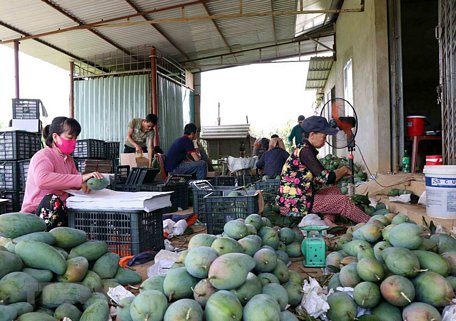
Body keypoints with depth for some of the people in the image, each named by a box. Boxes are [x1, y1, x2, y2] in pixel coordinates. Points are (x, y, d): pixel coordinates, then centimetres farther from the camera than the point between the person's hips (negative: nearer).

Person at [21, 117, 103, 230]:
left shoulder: (68, 159, 14)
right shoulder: (43, 156, -14)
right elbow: (42, 180, -35)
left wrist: (83, 183, -13)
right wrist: (80, 179, -39)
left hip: (60, 210, 8)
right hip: (36, 214, -8)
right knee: (52, 200, -35)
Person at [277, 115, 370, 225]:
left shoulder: (305, 149, 13)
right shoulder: (304, 151, -17)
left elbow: (319, 177, 15)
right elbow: (325, 178, -19)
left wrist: (340, 172, 7)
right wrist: (344, 170, -2)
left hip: (300, 197, 10)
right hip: (293, 203, -10)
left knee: (335, 190, 15)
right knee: (343, 201, -6)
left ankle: (328, 219, -4)